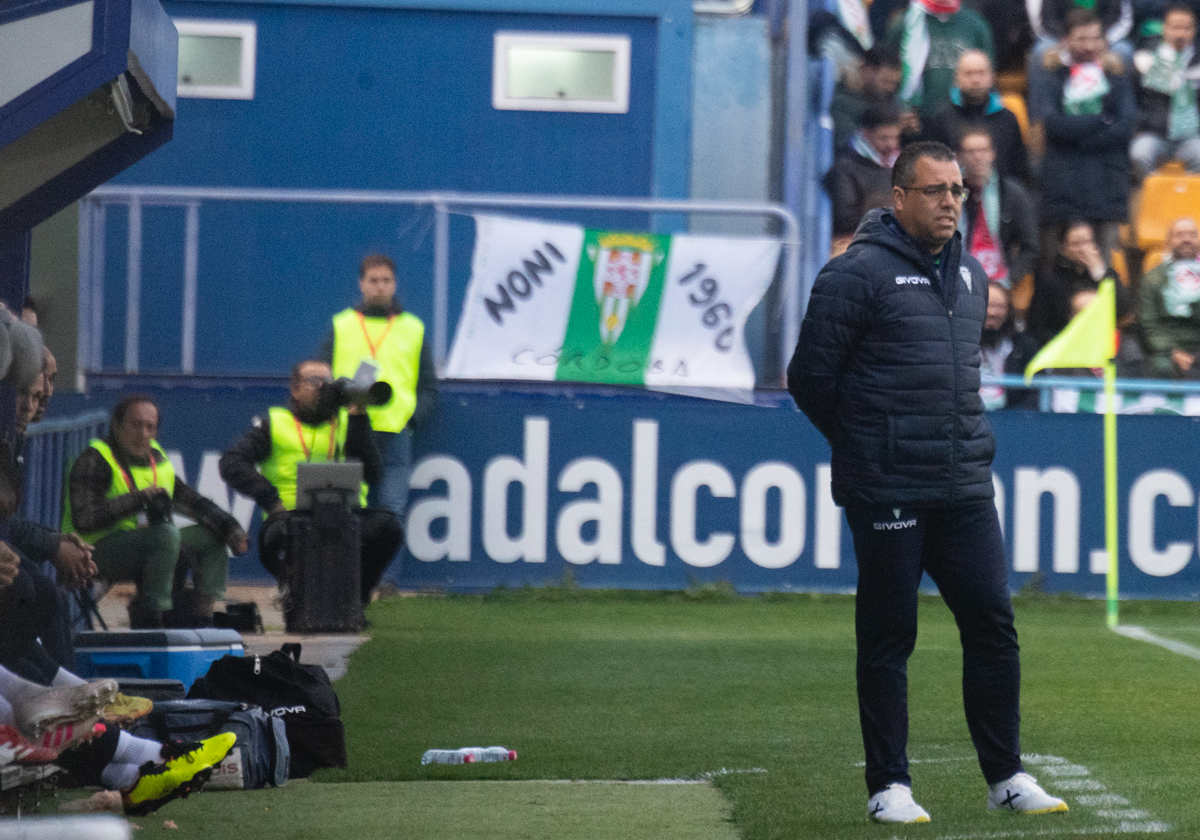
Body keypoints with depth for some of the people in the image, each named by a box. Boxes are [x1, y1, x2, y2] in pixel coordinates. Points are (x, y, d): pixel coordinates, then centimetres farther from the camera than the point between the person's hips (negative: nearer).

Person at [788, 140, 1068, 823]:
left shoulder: (970, 273, 14)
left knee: (993, 623, 4)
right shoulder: (859, 274, -8)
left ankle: (1006, 777, 13)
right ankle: (889, 786, 9)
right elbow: (810, 376, -4)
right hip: (888, 492, -6)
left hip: (966, 485, 6)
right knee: (888, 638, 1)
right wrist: (866, 447, 5)